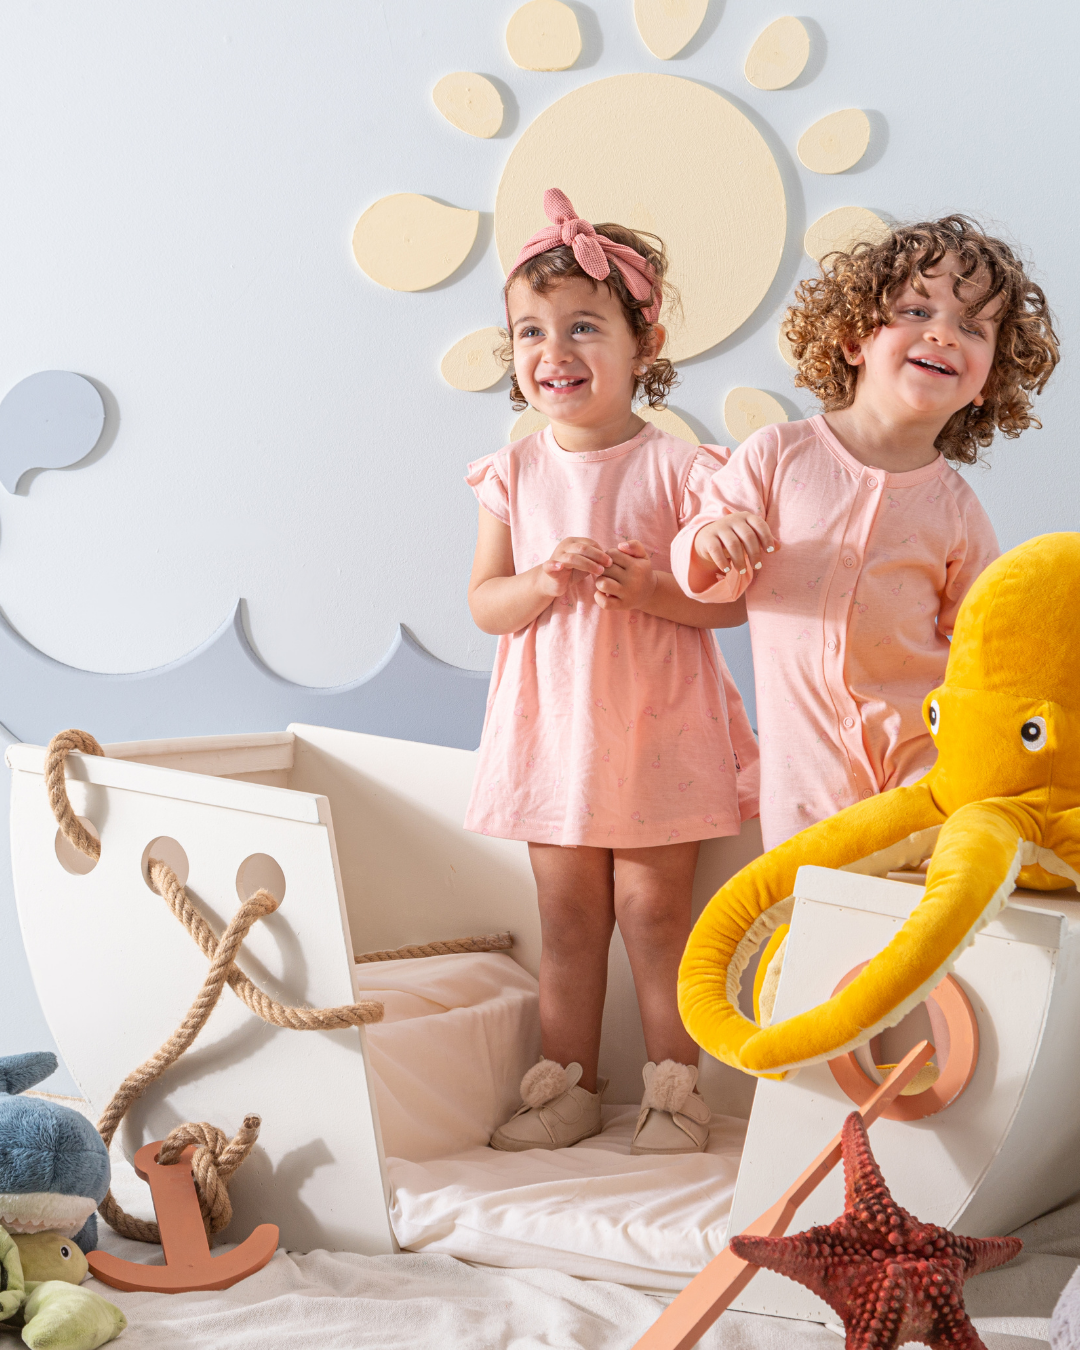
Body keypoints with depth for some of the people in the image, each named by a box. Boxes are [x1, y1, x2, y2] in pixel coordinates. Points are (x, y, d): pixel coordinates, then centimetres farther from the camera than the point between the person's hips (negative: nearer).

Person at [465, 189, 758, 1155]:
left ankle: (675, 1089, 18)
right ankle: (569, 1086, 24)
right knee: (566, 914, 11)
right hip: (553, 726, 3)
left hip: (656, 725, -3)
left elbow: (734, 597, -8)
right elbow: (484, 603, 1)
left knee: (653, 909, 3)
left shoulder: (676, 468, -9)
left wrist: (651, 589, -24)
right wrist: (546, 580, -18)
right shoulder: (515, 473, 1)